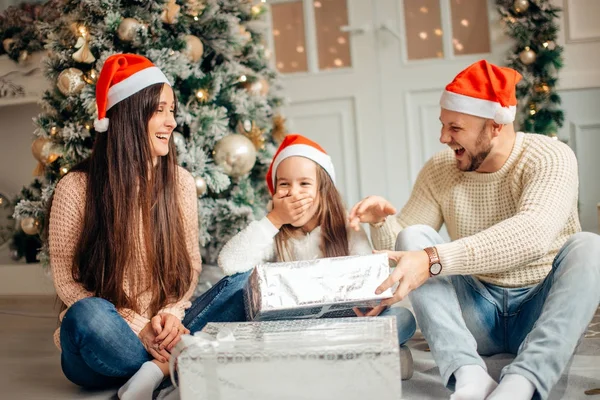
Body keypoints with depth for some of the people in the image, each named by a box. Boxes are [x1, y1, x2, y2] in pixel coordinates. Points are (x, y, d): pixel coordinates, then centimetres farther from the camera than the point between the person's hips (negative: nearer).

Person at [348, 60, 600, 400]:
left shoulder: (550, 158, -14)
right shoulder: (439, 171, -1)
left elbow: (531, 235, -34)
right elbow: (400, 249, 1)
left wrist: (434, 260, -44)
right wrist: (383, 222, -22)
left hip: (544, 311, -3)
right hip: (477, 311, 3)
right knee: (413, 237, -19)